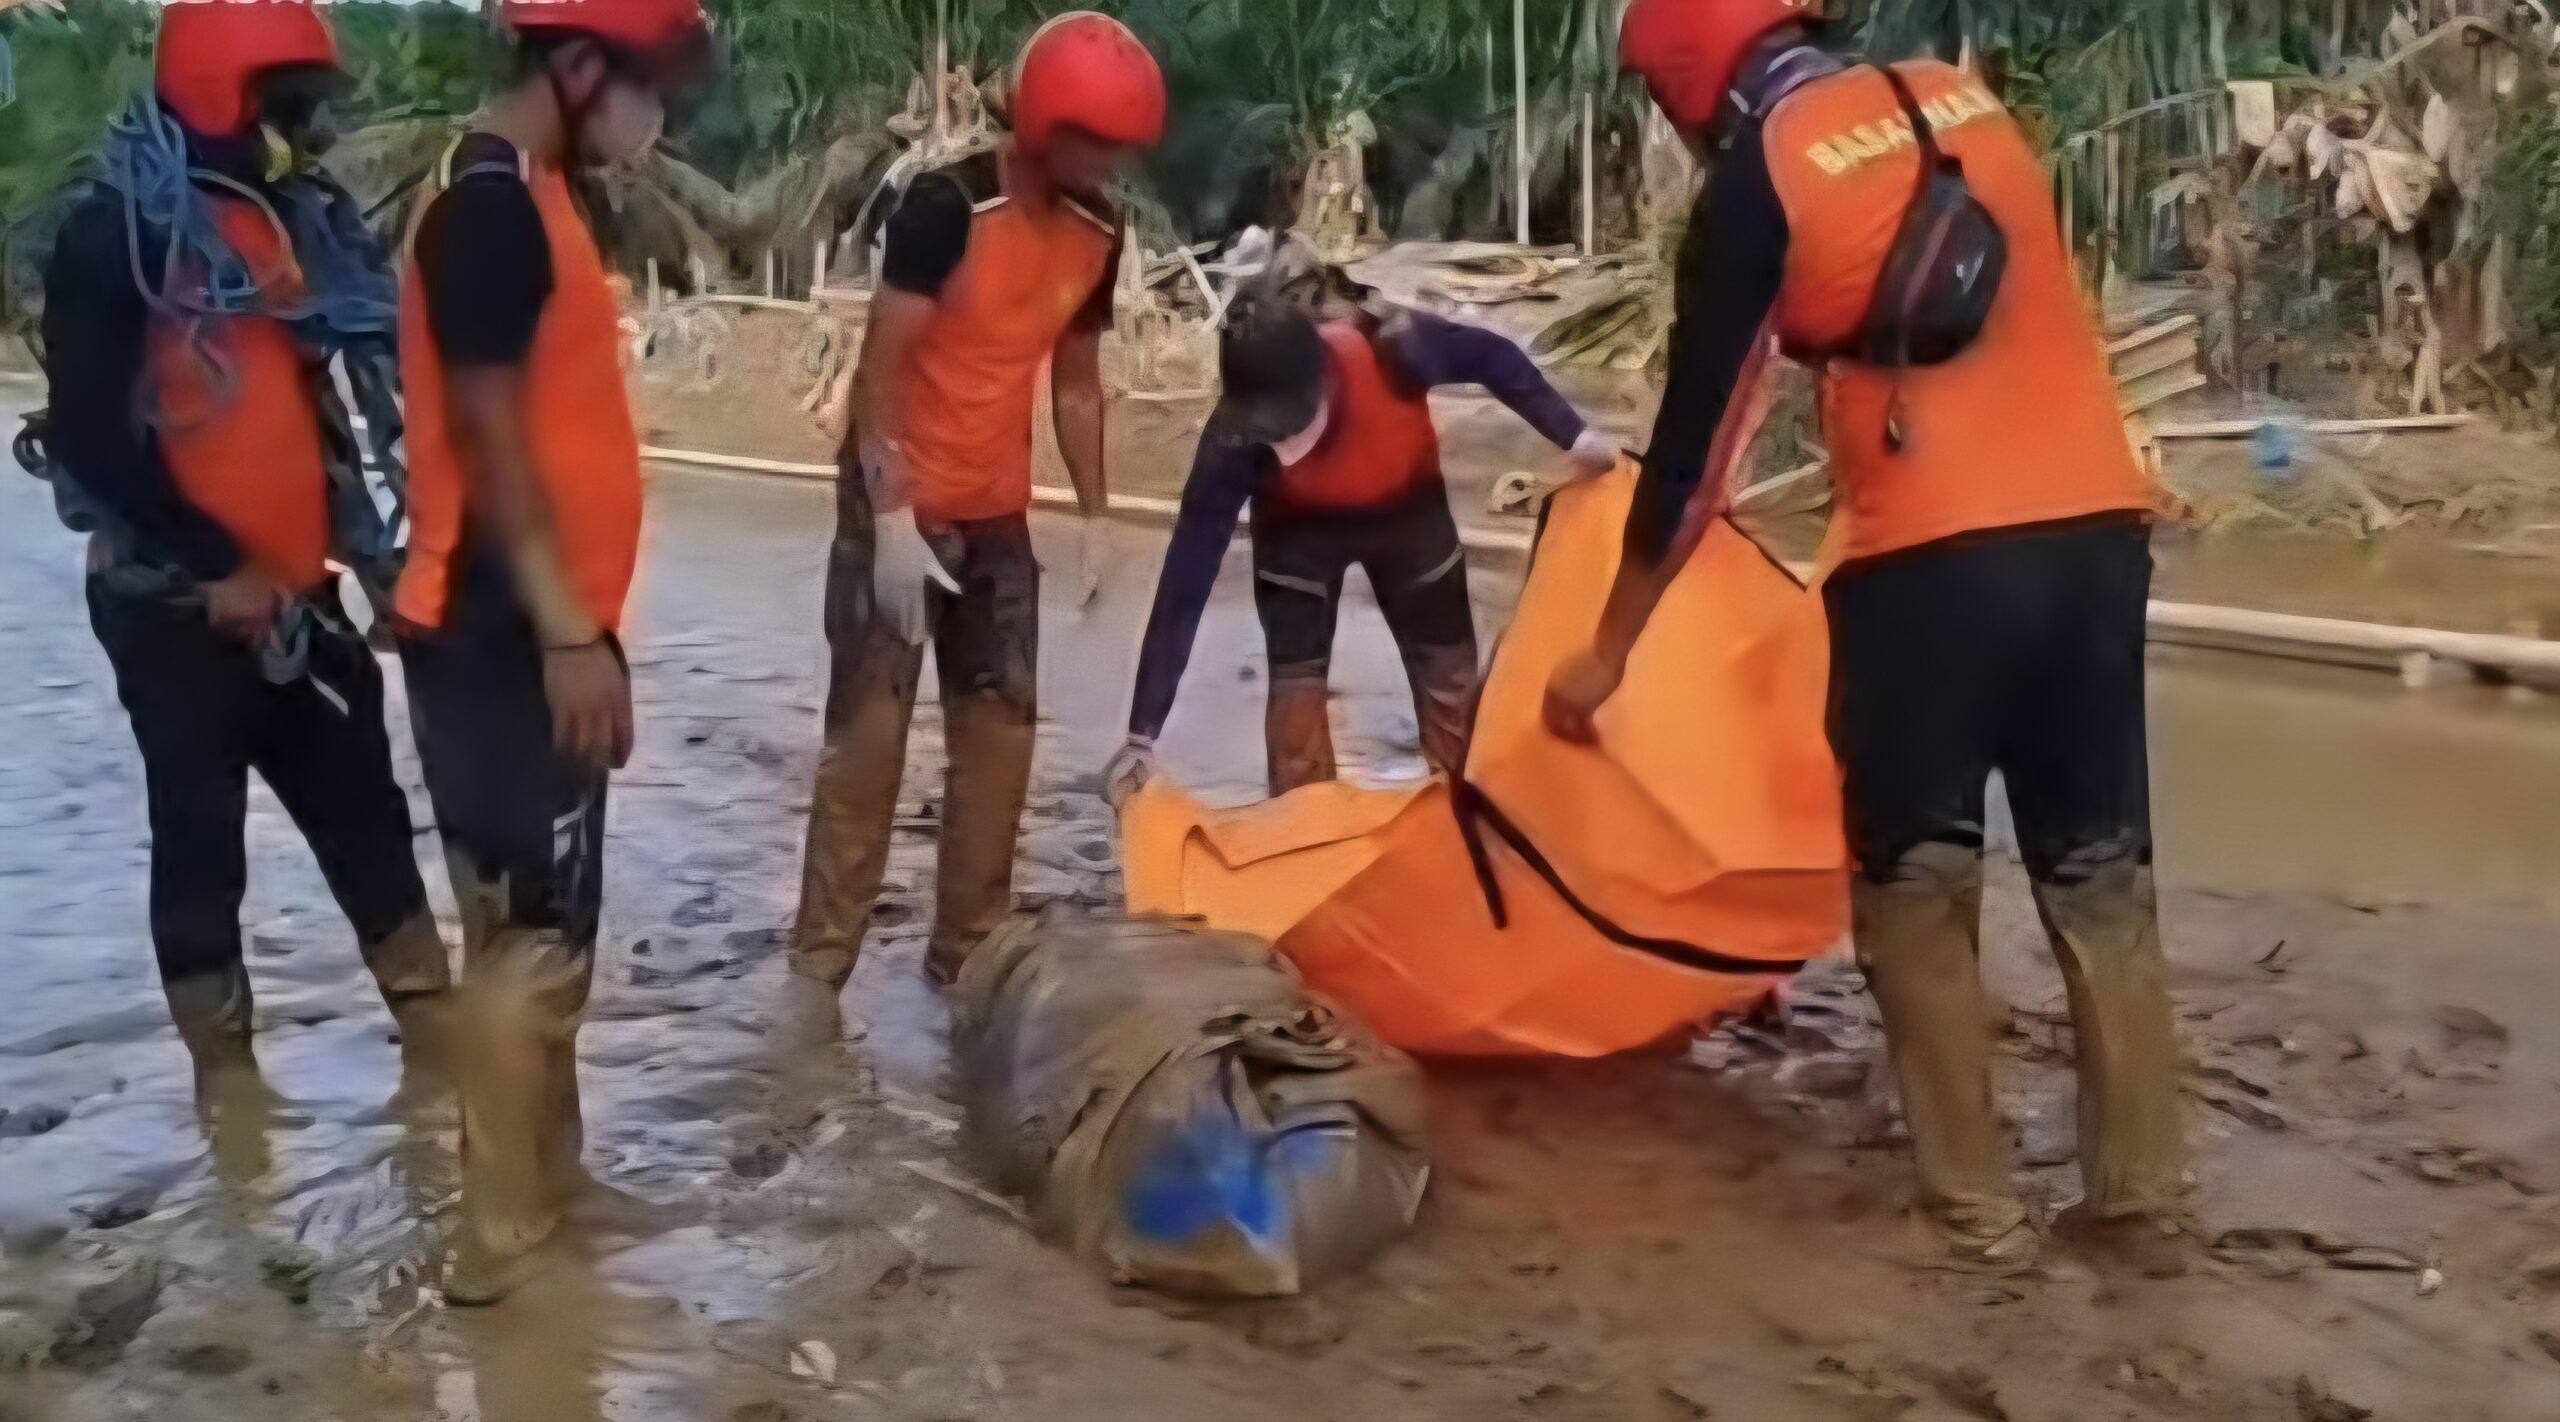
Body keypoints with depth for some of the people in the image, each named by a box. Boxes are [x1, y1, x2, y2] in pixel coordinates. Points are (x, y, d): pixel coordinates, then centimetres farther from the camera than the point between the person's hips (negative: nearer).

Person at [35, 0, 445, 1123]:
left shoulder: (299, 219, 10)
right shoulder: (117, 233, -11)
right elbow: (91, 434, -16)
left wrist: (353, 521, 8)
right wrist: (212, 566, -16)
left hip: (294, 589, 7)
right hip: (177, 601, -6)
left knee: (361, 802, 10)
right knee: (202, 833, 4)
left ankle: (433, 1026, 19)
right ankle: (224, 1069, 18)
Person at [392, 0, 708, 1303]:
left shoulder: (532, 193, 14)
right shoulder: (491, 205, -17)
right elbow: (488, 434, -21)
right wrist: (570, 632, -21)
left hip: (537, 624, 10)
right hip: (505, 635, -10)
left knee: (548, 920, 17)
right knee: (534, 931, -3)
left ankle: (547, 1176, 30)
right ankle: (502, 1238, 8)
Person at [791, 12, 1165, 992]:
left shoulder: (1097, 236, 2)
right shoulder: (948, 208, -19)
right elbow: (879, 366, -19)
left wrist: (1094, 515, 9)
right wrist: (891, 517, -24)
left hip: (997, 518, 7)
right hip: (898, 508, -6)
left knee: (1002, 732, 8)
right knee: (868, 736, -6)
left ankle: (970, 949, 19)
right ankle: (818, 967, 2)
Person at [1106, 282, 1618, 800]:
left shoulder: (1391, 346, -41)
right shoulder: (1234, 437, -38)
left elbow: (1493, 356, -19)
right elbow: (1188, 571, -34)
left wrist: (1572, 434, -25)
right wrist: (1143, 733, -35)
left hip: (1407, 508, 1)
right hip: (1299, 525, -1)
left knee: (1450, 677, 7)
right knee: (1295, 686, -7)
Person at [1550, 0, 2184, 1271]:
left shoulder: (1757, 179, -2)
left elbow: (1691, 430, 0)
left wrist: (1606, 653, 8)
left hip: (1934, 555, -5)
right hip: (2094, 525, 6)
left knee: (1918, 887, 10)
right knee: (2102, 874, 14)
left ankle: (1973, 1206, 14)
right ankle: (2140, 1198, 20)